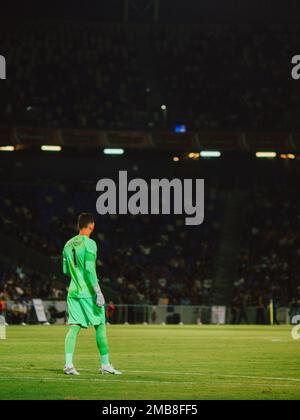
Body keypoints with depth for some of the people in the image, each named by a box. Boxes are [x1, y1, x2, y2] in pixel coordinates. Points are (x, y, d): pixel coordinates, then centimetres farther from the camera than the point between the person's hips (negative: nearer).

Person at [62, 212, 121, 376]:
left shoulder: (68, 244, 11)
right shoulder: (89, 243, -10)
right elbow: (89, 269, -17)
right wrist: (98, 292, -16)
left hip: (73, 292, 6)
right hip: (88, 293, -6)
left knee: (74, 327, 2)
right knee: (100, 326, 5)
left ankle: (68, 364, -10)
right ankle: (105, 364, 9)